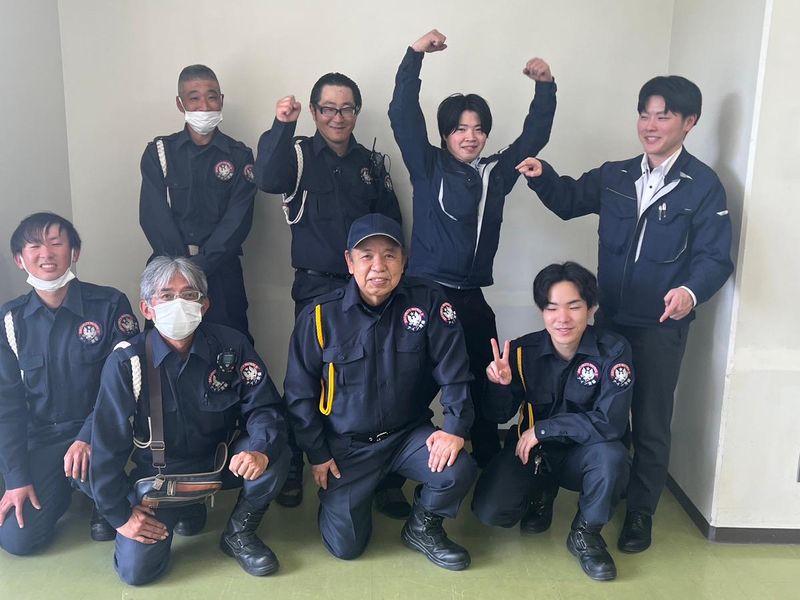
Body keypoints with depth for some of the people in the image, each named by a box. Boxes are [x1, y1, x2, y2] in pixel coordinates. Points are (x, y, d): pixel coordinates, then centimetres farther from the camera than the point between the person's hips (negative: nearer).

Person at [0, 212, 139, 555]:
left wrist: (87, 438, -27)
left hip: (96, 427, -3)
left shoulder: (109, 305, -11)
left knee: (88, 463, -35)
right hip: (40, 437, 3)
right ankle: (62, 488, 24)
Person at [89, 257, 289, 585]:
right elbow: (108, 444, -11)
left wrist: (261, 450, -35)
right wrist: (119, 513, -9)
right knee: (136, 570, -13)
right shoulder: (126, 363, -16)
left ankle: (239, 533, 1)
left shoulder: (231, 345, -14)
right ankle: (182, 512, 20)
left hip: (221, 461, 1)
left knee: (275, 455, -28)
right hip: (159, 475, 0)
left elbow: (263, 407, -13)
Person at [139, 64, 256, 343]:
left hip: (221, 271, 0)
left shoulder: (239, 156, 4)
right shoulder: (159, 152, 6)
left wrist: (199, 265, -15)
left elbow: (237, 221, -5)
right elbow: (153, 216, -4)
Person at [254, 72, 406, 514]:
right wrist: (280, 126, -33)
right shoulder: (299, 154, 1)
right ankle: (291, 470, 22)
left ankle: (383, 478, 13)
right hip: (316, 287, -2)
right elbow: (268, 180, -20)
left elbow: (390, 222, 11)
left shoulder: (372, 162, 11)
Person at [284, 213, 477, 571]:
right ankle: (342, 493, 31)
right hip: (347, 445, 0)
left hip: (409, 433, 1)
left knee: (458, 470, -25)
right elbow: (300, 393, -4)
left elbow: (454, 370, -9)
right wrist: (317, 454, -4)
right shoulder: (320, 317, -13)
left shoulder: (427, 301, -12)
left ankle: (422, 528, 8)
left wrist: (455, 427, -18)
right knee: (344, 545, -4)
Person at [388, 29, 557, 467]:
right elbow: (402, 115, -10)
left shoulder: (496, 172, 11)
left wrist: (545, 87, 3)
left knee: (482, 386, 14)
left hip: (472, 298, 5)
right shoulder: (428, 166, -1)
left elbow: (535, 135, 15)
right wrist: (415, 55, -15)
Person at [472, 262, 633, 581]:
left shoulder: (613, 350, -18)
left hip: (581, 454, -1)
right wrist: (499, 386, -27)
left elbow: (611, 423, -24)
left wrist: (542, 429, -24)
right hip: (530, 450, 2)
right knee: (489, 512, -19)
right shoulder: (523, 350, -12)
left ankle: (586, 533, -4)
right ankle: (540, 494, 17)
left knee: (612, 456, -34)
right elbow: (501, 415, -4)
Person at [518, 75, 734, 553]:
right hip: (609, 317, 5)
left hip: (661, 326, -4)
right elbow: (570, 200, 17)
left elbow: (715, 257, -14)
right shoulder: (615, 176, 5)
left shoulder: (704, 186, -10)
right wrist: (542, 176, -2)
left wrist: (691, 291, -35)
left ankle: (641, 512, 25)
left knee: (650, 423, 8)